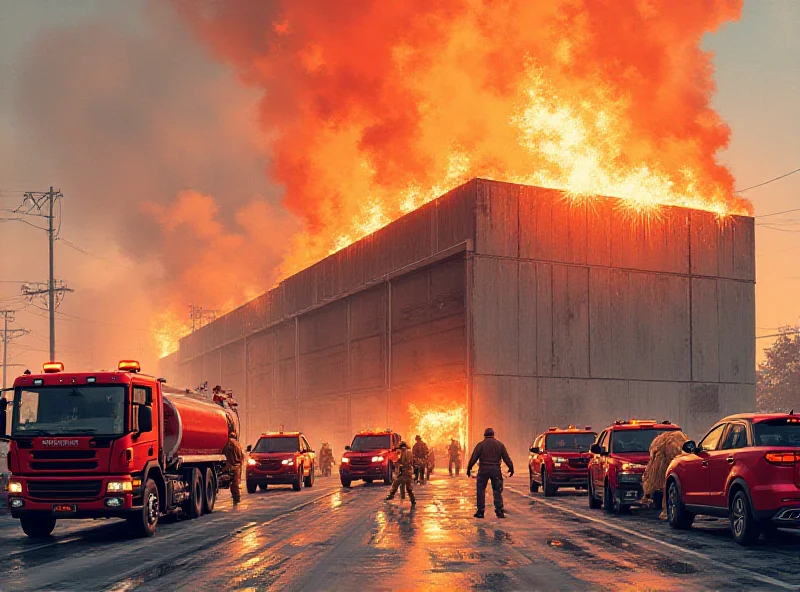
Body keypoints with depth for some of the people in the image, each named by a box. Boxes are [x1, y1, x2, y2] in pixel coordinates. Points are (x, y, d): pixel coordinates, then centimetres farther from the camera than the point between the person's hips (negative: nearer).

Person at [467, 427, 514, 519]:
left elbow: (473, 458, -4)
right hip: (496, 470, 2)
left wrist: (469, 469, 3)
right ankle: (499, 511, 2)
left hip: (483, 470, -2)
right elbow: (506, 458, 7)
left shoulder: (480, 445, -1)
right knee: (497, 491, 9)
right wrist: (511, 468, 14)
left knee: (481, 490, 7)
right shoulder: (500, 444, 7)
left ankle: (480, 511, 5)